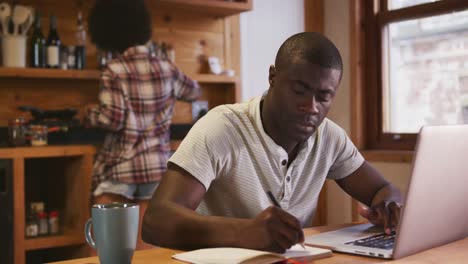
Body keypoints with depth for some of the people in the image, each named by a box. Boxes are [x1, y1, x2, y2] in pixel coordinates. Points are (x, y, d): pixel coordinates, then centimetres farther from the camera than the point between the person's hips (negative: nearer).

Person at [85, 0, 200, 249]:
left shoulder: (114, 71, -7)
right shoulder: (166, 68, 6)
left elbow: (113, 119, -15)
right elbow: (194, 91, 25)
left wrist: (90, 112, 4)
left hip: (118, 168, -4)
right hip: (157, 166, 4)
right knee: (146, 247, 5)